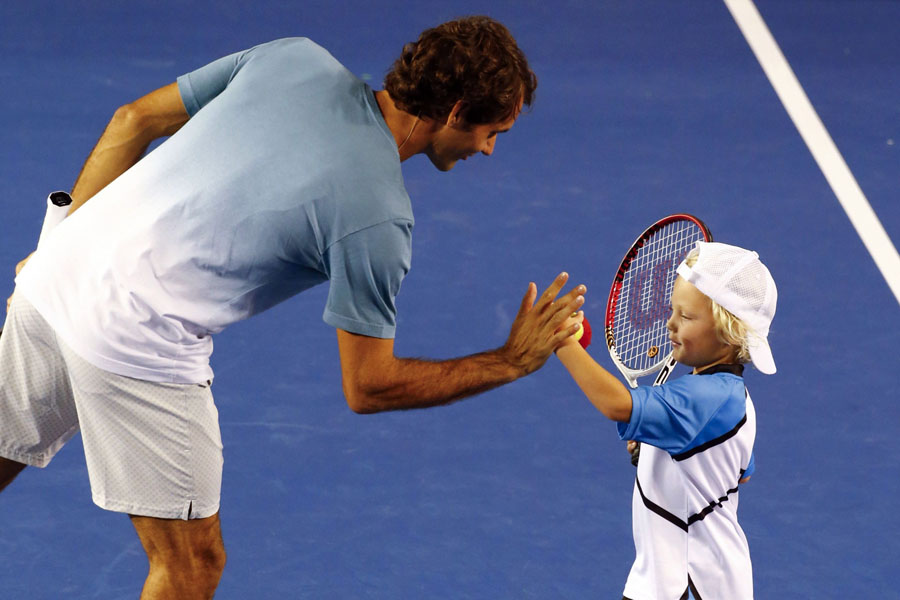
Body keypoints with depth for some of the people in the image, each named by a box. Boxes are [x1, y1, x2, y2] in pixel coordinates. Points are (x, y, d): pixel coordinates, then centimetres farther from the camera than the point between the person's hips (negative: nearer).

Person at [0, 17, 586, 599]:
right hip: (136, 346, -7)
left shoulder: (295, 58, 2)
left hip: (53, 273, 8)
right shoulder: (378, 219, -15)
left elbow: (132, 121, 10)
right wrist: (513, 361, 2)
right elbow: (369, 386, -6)